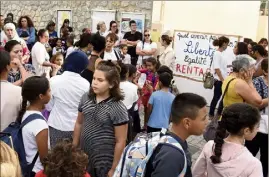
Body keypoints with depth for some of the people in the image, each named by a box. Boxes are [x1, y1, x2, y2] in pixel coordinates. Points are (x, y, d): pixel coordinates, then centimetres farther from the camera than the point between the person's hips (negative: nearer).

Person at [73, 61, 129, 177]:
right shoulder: (86, 98, -3)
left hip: (104, 162, -4)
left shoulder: (118, 108, -18)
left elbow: (120, 142, -13)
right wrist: (74, 148, 14)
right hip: (83, 156, 5)